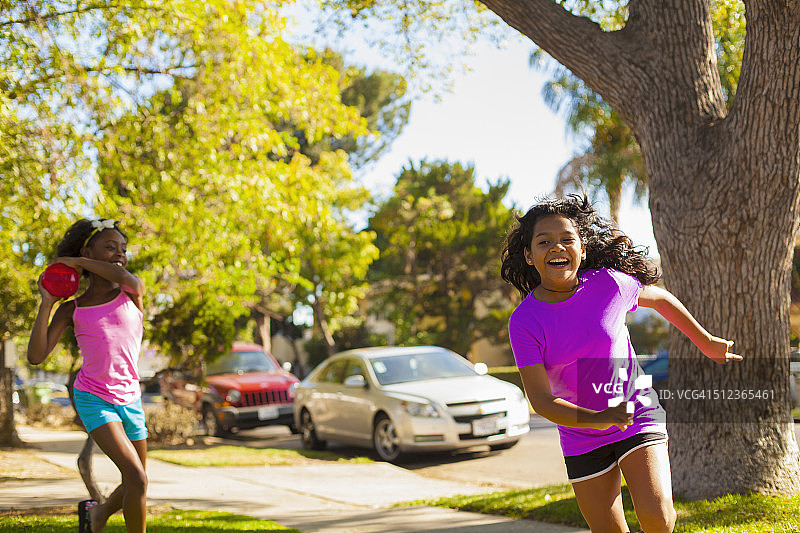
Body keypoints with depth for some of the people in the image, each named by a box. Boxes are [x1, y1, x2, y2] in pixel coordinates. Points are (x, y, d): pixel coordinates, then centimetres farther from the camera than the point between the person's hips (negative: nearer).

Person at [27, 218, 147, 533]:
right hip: (94, 399, -3)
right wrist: (46, 303, -13)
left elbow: (128, 280, -25)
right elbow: (36, 356, -8)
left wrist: (76, 261, -12)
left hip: (130, 400, 4)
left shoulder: (131, 295, 1)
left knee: (133, 487, 16)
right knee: (137, 479, -21)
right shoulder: (72, 310, -1)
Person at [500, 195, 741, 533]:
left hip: (638, 414, -1)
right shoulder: (524, 322, -16)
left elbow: (660, 299, 9)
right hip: (582, 438, 1)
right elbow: (540, 399, -18)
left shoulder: (608, 283, -13)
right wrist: (598, 418, -33)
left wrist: (707, 342, 19)